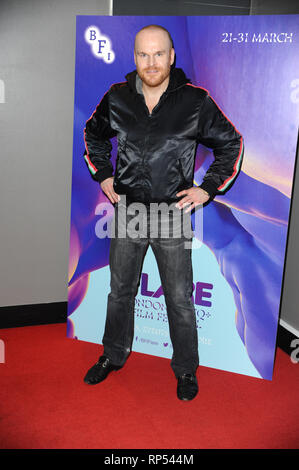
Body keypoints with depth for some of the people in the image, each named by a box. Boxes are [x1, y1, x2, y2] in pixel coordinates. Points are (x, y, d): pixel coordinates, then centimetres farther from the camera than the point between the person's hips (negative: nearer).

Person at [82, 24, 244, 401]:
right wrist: (102, 175, 9)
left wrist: (209, 189, -4)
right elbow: (93, 134, 19)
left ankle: (186, 370, 27)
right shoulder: (117, 98, 0)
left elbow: (231, 143, 3)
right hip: (127, 212, 3)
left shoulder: (195, 101, -8)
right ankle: (113, 356, 38)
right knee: (120, 291, 17)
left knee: (180, 299, 6)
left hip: (173, 216, -2)